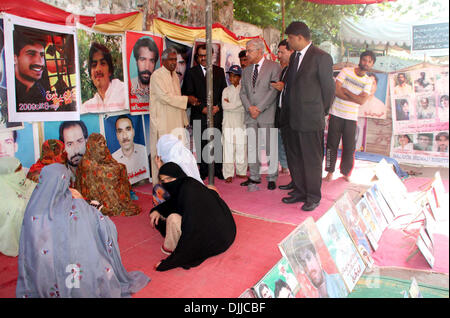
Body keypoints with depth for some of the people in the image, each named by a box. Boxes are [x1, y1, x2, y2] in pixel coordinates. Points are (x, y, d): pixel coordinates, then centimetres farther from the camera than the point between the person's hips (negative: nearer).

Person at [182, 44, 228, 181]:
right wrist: (203, 108, -10)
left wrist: (218, 106, -5)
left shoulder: (219, 71, 12)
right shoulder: (191, 72, 6)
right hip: (199, 115, -1)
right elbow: (189, 94, 0)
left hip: (217, 114, 1)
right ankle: (203, 171, 15)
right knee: (202, 144, 4)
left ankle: (218, 170, 15)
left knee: (218, 143, 2)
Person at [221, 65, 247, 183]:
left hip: (241, 122, 0)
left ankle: (241, 172, 16)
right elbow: (224, 106, -5)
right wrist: (238, 104, -8)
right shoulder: (226, 90, 9)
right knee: (228, 148, -2)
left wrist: (231, 104, -9)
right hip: (228, 122, 1)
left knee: (241, 147, 2)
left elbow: (245, 107, -6)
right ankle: (228, 174, 3)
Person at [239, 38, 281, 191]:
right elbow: (243, 92, 12)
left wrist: (259, 108, -13)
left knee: (270, 148, 0)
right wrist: (249, 108, -6)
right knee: (251, 147, 8)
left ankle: (272, 178, 12)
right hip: (250, 115, 5)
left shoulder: (274, 67, -1)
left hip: (267, 114, -5)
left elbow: (274, 90, -9)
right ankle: (254, 177, 20)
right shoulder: (246, 71, 17)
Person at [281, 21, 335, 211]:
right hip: (291, 119, 8)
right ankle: (300, 191, 30)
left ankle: (313, 197, 17)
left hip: (310, 119, -7)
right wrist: (285, 113, 12)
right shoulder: (294, 56, 14)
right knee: (294, 157, 14)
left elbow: (329, 88, -5)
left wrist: (322, 112, 4)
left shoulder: (321, 58, -9)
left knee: (312, 160, 3)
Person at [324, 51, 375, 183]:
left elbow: (362, 101, -6)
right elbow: (336, 90, -11)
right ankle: (330, 172, 12)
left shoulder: (368, 81, 8)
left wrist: (345, 90, -8)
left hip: (351, 117, 2)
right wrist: (355, 98, -11)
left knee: (349, 147, 1)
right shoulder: (346, 71, 1)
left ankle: (346, 173, 18)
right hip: (336, 114, -2)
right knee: (332, 144, 1)